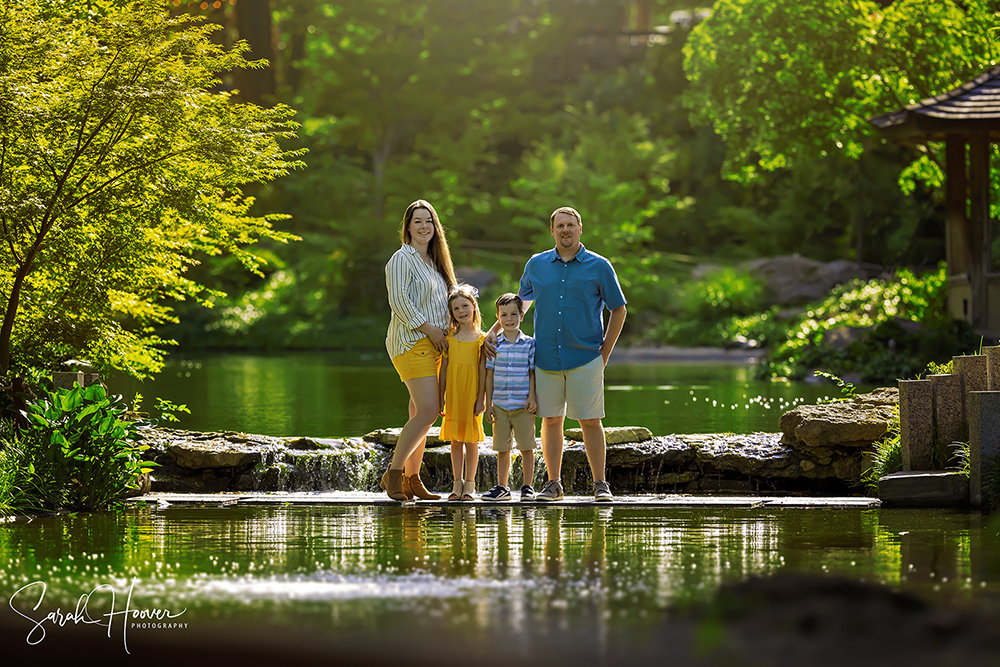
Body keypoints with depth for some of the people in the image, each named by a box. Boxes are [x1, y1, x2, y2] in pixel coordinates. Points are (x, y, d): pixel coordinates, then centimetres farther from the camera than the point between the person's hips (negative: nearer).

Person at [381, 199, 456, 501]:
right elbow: (399, 301, -15)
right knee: (427, 412, -17)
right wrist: (429, 329, -15)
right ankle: (393, 474, -9)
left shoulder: (433, 261, 21)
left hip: (434, 344, 9)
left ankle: (412, 480, 9)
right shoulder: (402, 259, -6)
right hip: (412, 341, -9)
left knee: (420, 414, 6)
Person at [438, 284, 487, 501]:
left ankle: (470, 485, 8)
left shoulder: (481, 338, 1)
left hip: (471, 394, -2)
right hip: (453, 393, 2)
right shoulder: (450, 337, 8)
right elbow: (444, 368, 9)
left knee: (471, 438, 1)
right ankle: (458, 484, 12)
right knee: (455, 439, 5)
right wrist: (441, 397, 4)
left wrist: (481, 399, -6)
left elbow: (483, 369, -1)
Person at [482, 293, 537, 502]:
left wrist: (532, 397, -7)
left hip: (523, 405, -1)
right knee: (502, 448, 6)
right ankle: (502, 487, 13)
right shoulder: (494, 344, 6)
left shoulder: (530, 344, 2)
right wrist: (488, 404, 4)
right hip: (500, 404, 1)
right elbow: (489, 375, 8)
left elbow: (533, 373, 4)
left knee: (526, 447, 0)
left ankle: (527, 486, 9)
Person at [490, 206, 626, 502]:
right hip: (546, 358, 2)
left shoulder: (599, 266, 1)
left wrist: (604, 353, 1)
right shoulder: (536, 265, 9)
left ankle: (600, 485, 4)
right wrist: (494, 332, 14)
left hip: (585, 359, -2)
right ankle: (553, 484, 10)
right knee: (551, 420, 4)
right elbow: (521, 303, 22)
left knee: (590, 421, -3)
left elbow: (618, 310, 6)